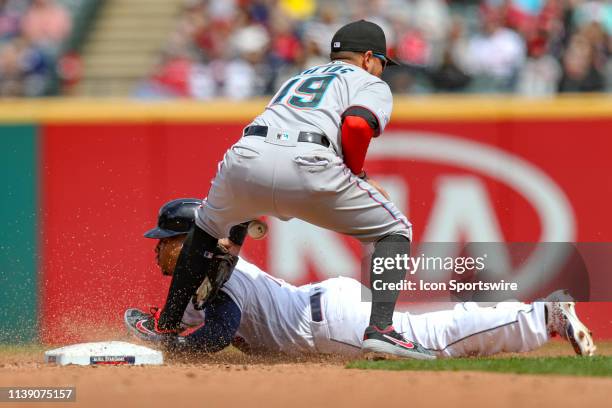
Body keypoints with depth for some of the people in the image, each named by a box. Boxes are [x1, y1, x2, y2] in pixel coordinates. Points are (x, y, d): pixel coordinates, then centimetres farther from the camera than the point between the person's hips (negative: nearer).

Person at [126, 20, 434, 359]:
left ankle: (165, 325, 39)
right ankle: (380, 329, -7)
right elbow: (357, 124, -4)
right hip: (308, 163, -5)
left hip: (245, 155, 5)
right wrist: (356, 174, 14)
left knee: (207, 226, 36)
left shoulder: (297, 79, 40)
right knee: (395, 230, 13)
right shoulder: (372, 85, 22)